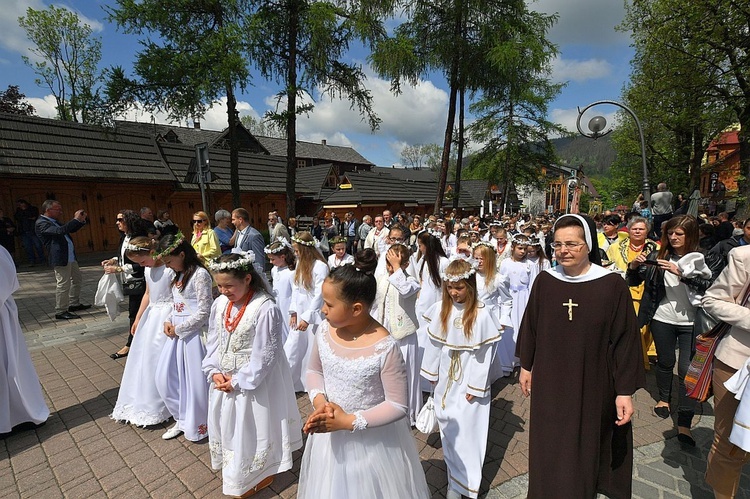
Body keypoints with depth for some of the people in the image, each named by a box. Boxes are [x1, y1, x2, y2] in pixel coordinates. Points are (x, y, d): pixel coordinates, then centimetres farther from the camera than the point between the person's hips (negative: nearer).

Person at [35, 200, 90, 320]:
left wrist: (81, 220, 6)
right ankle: (60, 312, 4)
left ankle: (74, 304, 33)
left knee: (77, 279, 20)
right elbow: (60, 231, -29)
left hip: (70, 256, 10)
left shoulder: (55, 221, 15)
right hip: (60, 258, -10)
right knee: (63, 284, -6)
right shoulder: (41, 223, -13)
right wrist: (76, 219, -25)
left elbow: (71, 229, 24)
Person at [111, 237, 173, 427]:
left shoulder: (169, 270, -18)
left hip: (166, 317, -9)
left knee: (157, 359, -2)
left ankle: (154, 407, 16)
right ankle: (139, 403, 30)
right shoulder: (148, 270, 8)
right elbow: (148, 294, 19)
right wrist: (137, 319, 21)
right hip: (151, 315, 9)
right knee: (142, 357, 13)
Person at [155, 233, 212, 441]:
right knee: (165, 377, 12)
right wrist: (169, 321, 2)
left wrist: (178, 328, -12)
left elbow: (204, 312, -18)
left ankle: (197, 425, 26)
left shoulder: (200, 274, -16)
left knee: (194, 379, 4)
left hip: (193, 333, -9)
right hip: (176, 332, 9)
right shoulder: (180, 275, 11)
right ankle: (182, 419, 31)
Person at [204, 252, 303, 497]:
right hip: (223, 379, 7)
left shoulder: (265, 309, -25)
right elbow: (213, 341, 6)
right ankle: (231, 467, 52)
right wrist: (214, 371, -5)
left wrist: (238, 381, -16)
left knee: (250, 429, 11)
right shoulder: (220, 304, -5)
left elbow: (264, 356, -21)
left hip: (252, 382, -7)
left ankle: (258, 475, 38)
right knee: (224, 424, 24)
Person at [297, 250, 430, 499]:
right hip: (329, 434, 5)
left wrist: (349, 421, -24)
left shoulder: (384, 348, -29)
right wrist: (319, 402, -15)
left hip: (372, 439, -4)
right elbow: (314, 371, 4)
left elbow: (398, 406, -21)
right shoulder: (324, 331, -13)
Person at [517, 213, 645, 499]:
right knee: (549, 449, 16)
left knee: (584, 448, 16)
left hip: (592, 385, -2)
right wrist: (526, 365, 8)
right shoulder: (544, 281, -6)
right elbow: (530, 326, 3)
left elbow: (625, 340, -9)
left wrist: (625, 391, -8)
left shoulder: (612, 285, -13)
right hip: (549, 382, 2)